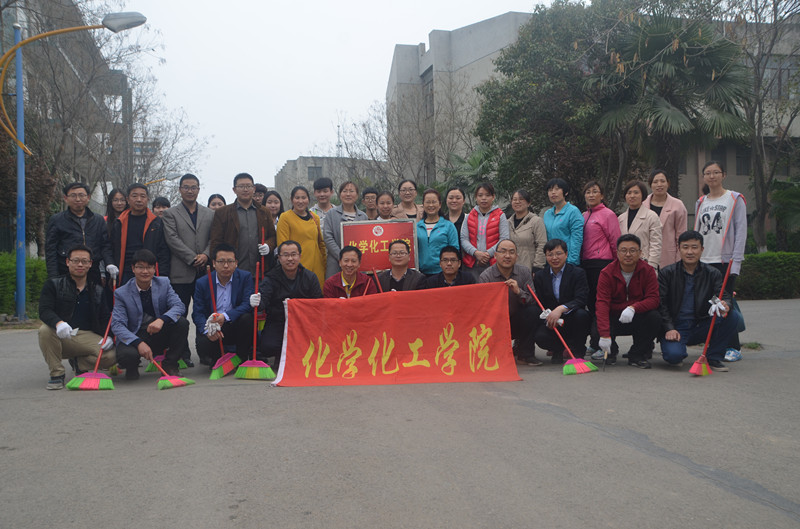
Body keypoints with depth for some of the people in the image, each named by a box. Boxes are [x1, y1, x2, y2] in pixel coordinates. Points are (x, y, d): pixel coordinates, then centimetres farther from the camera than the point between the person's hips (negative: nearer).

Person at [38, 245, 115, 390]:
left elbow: (106, 318, 11)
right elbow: (44, 311, -9)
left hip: (88, 337, 1)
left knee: (111, 355, -26)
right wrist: (58, 322, -33)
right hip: (61, 337, -1)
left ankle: (80, 364, 7)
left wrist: (109, 337, -11)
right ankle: (56, 373, -16)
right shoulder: (53, 284, 6)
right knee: (45, 330, -35)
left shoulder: (97, 290, 15)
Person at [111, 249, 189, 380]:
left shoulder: (164, 284, 0)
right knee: (126, 355, -36)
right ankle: (132, 367, 5)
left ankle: (169, 365, -7)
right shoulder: (122, 293, -7)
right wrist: (138, 343, -32)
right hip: (133, 338, -2)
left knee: (181, 322, -25)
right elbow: (117, 324, -16)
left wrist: (162, 319, -34)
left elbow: (179, 306, -12)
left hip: (160, 334, 3)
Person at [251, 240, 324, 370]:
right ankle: (280, 357, 15)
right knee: (267, 347, -25)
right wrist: (257, 303, -41)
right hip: (277, 322, -1)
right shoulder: (270, 279, -2)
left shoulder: (310, 277, 4)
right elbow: (263, 299, -17)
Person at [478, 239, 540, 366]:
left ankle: (524, 354, -11)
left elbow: (532, 300, -9)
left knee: (533, 310, -25)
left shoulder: (524, 272, -3)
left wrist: (518, 291, -28)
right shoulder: (485, 277, -11)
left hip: (517, 324, 2)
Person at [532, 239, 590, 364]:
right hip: (550, 321, 1)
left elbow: (581, 300, -17)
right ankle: (558, 350, 9)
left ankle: (577, 352, -9)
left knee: (581, 314, -35)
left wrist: (561, 309, -35)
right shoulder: (539, 276, 6)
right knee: (539, 336, -30)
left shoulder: (578, 273, -3)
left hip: (571, 319, -1)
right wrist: (547, 315, -20)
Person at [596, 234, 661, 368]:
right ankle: (611, 351, 9)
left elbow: (653, 299, -14)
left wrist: (633, 308, -36)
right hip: (614, 319, -1)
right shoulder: (607, 273, -13)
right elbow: (602, 303, -23)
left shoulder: (648, 271, -7)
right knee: (597, 327, -31)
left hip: (638, 319, 1)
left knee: (654, 317, -29)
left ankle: (637, 355, -6)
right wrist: (605, 335, -36)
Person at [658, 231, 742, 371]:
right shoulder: (666, 273, -2)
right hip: (675, 329, -3)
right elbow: (660, 304, -6)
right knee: (673, 355, -32)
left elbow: (724, 296, -4)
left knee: (733, 316, -20)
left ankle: (713, 357, -2)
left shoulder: (712, 274, 5)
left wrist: (725, 305, -30)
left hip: (701, 328, 3)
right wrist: (669, 329, -18)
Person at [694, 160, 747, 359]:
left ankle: (733, 347, 6)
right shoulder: (700, 203, 15)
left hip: (726, 260, -4)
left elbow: (741, 232, -4)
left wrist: (736, 262, -12)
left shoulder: (735, 199, 2)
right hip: (703, 261, 4)